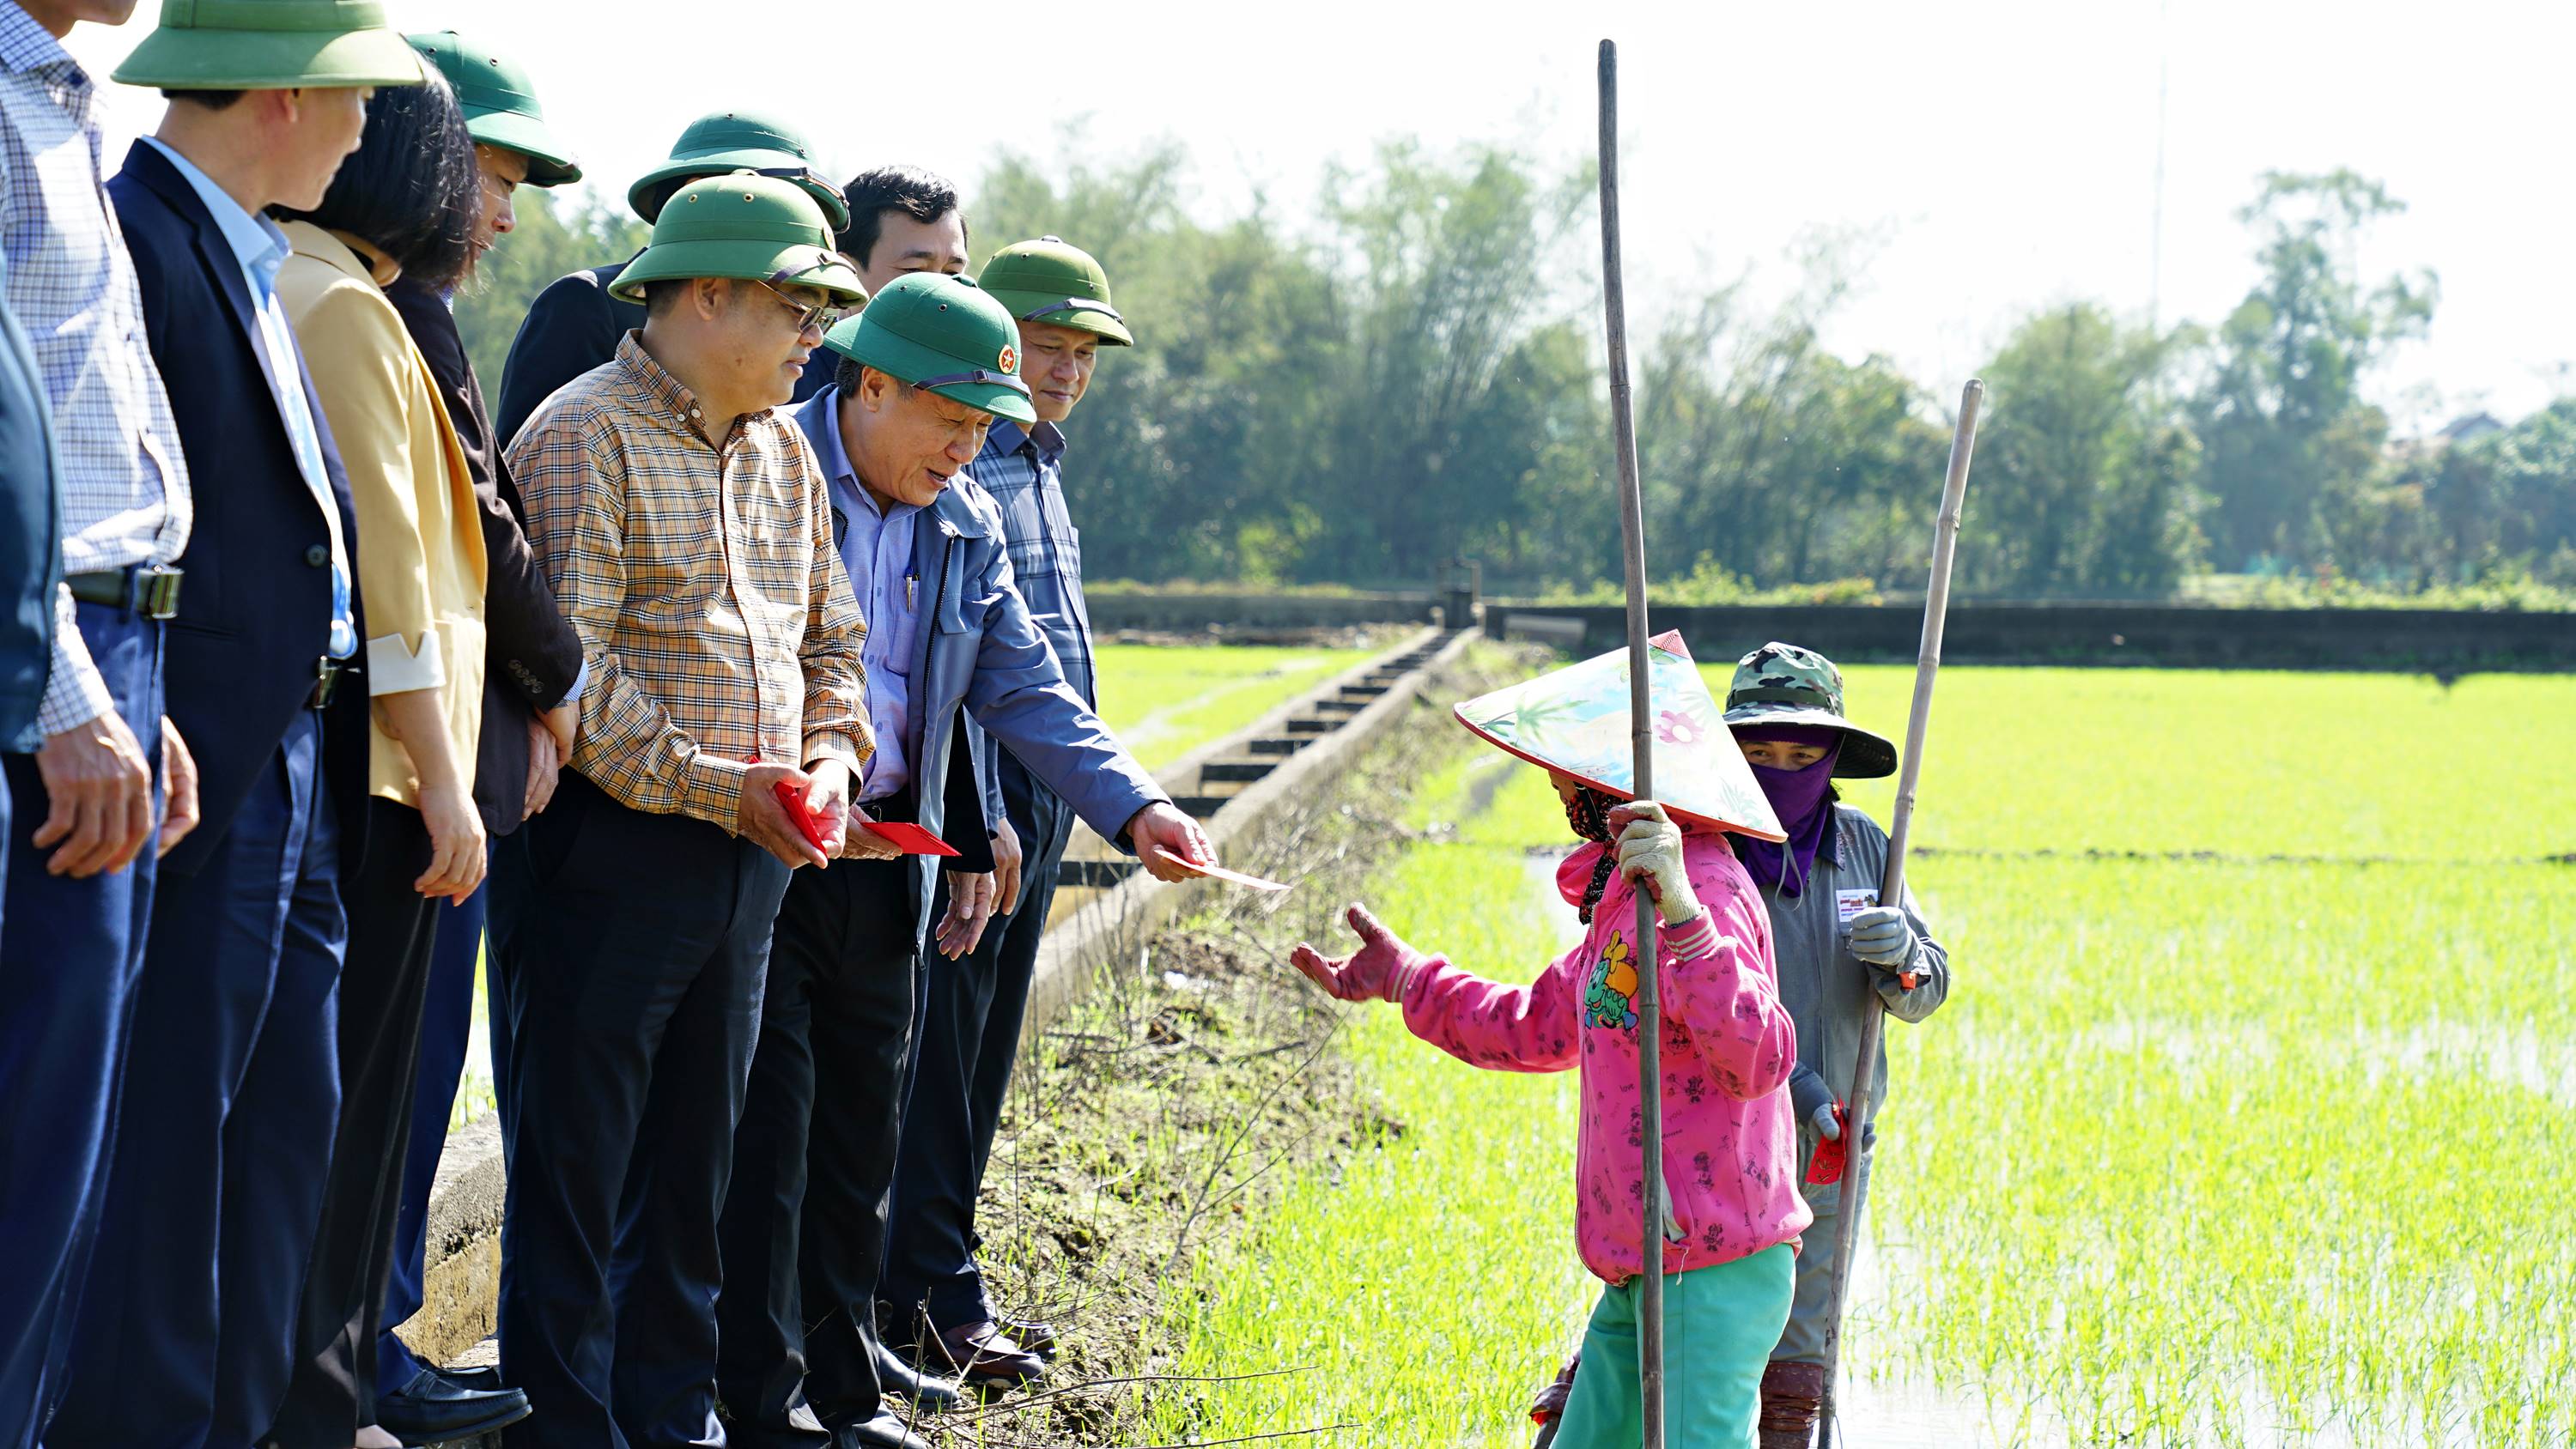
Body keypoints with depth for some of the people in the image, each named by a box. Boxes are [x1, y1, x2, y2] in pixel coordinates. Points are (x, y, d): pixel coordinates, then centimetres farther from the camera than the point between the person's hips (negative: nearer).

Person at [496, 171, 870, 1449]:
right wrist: (712, 783, -16)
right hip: (614, 849, -8)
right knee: (578, 1156, -2)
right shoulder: (586, 435, -10)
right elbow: (569, 662, -17)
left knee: (700, 1151, 13)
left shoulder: (784, 454, 16)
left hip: (750, 856, 8)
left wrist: (828, 758, 3)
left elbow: (831, 637, 22)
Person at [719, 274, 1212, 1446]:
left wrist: (1135, 807, -4)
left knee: (863, 1127, 13)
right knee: (767, 1121, -5)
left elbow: (1023, 690, 9)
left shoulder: (966, 526, 11)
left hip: (886, 857, 7)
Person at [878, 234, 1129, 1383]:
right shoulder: (952, 464, -12)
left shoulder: (1039, 464, 18)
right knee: (944, 1039, -5)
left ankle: (941, 1278, 18)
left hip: (1042, 791, 9)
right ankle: (933, 1290, -1)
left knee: (987, 1042, 12)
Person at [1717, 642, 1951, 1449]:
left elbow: (1924, 995, 6)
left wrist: (1904, 958, -18)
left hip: (1828, 1160, 5)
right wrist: (1783, 1080, -29)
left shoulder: (1861, 846, 4)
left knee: (1794, 1373, 15)